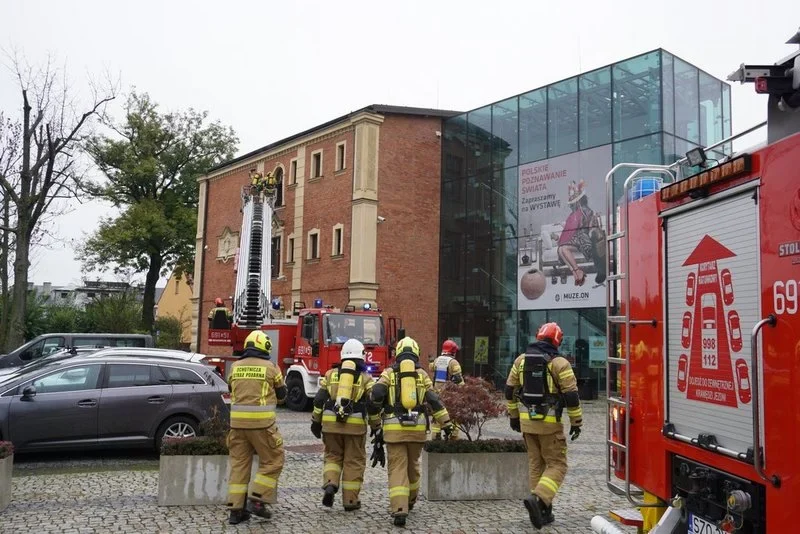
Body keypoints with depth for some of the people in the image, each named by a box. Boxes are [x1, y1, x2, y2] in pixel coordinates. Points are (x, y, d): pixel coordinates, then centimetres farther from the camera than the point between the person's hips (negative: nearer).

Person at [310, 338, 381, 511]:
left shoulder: (331, 374, 10)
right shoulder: (366, 378, 4)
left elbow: (319, 400, 7)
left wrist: (316, 422, 15)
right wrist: (376, 426, 11)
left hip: (330, 423, 2)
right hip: (355, 425, -2)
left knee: (333, 456, 18)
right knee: (354, 462, 8)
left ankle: (330, 484, -5)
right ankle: (350, 500, 12)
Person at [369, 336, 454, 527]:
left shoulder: (389, 373, 5)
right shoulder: (422, 374, 8)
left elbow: (376, 394, -8)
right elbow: (434, 401, 2)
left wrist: (373, 414, 9)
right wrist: (447, 424, 2)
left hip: (394, 428, -2)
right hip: (417, 428, 2)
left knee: (397, 469, -1)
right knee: (412, 465, 21)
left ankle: (400, 510, -13)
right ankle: (410, 501, 39)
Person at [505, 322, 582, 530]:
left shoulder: (521, 360, 7)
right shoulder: (559, 363, -9)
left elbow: (510, 390, 11)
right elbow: (571, 396, -10)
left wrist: (514, 415, 20)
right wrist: (576, 422, -1)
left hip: (527, 420, 5)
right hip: (549, 421, -5)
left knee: (536, 464, 14)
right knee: (557, 465, 3)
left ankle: (542, 511, 16)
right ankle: (538, 498, -18)